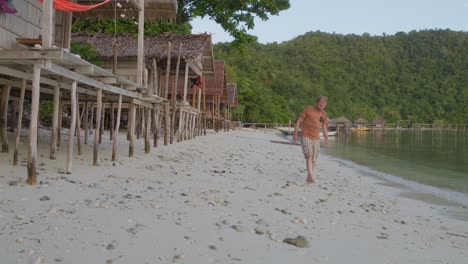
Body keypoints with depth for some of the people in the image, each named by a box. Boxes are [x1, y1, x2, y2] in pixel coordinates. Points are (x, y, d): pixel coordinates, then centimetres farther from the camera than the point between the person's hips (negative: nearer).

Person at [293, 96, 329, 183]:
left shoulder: (324, 114, 10)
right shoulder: (308, 109, -5)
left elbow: (324, 127, 20)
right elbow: (299, 121, -3)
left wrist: (326, 138, 12)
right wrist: (295, 134, -9)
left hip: (316, 139, 5)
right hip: (306, 137, -5)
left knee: (314, 159, 4)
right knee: (309, 155, -20)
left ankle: (308, 177, 17)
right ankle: (310, 176, -25)